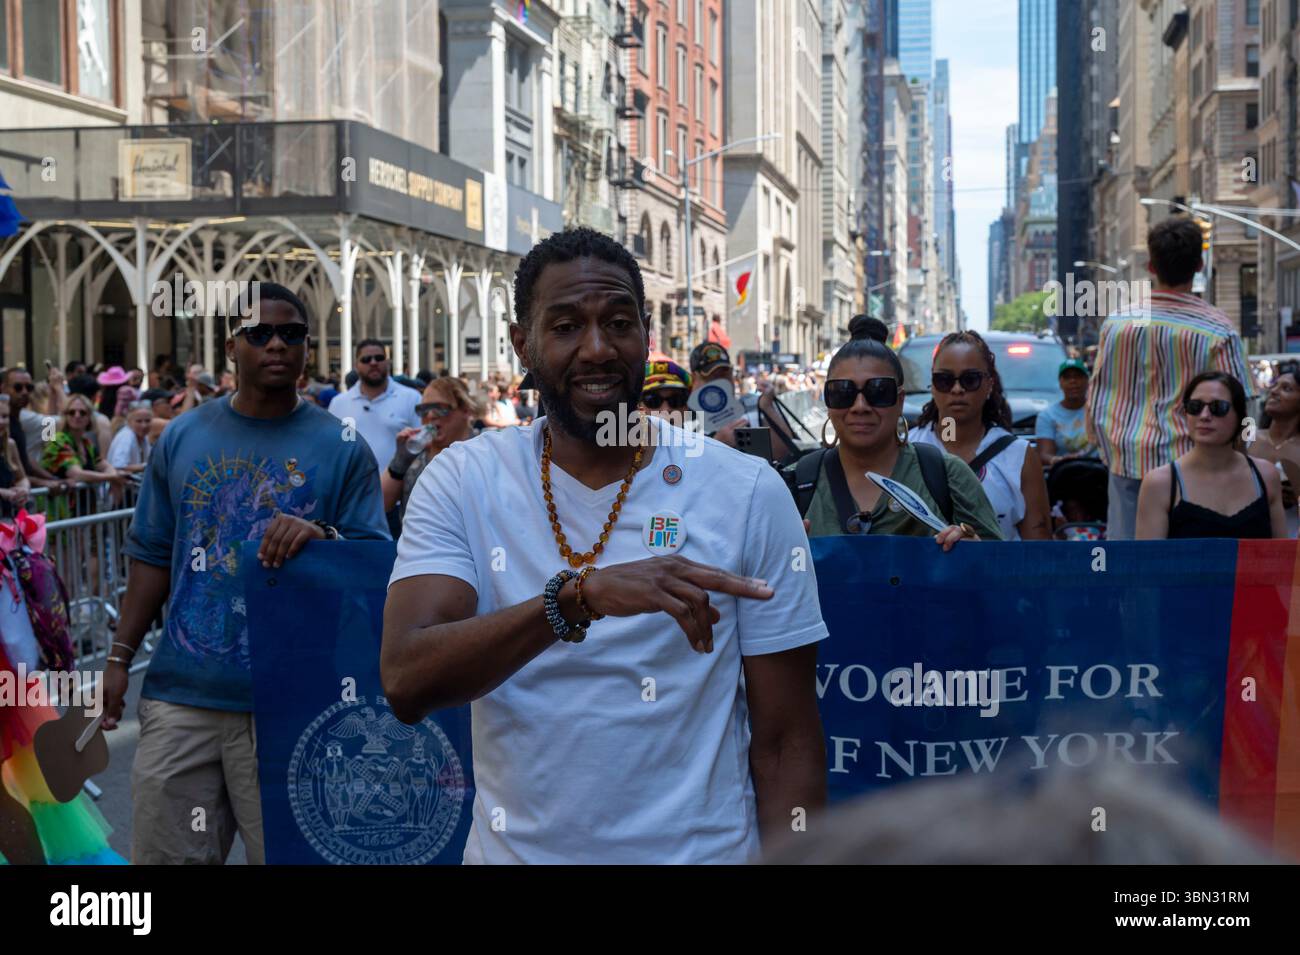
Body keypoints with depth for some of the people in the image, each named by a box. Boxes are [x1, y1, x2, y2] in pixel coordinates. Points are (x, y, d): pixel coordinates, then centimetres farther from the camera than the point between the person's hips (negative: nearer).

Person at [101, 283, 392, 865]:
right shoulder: (183, 437, 9)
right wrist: (120, 656, 6)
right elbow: (154, 556, 12)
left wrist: (323, 537, -25)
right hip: (180, 690, 3)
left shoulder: (342, 448, 1)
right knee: (164, 853, 8)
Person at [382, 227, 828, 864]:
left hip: (702, 848, -1)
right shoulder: (461, 481, -6)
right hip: (512, 846, 2)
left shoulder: (749, 493, -9)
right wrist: (578, 598, -33)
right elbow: (406, 684, -20)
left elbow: (785, 742, -7)